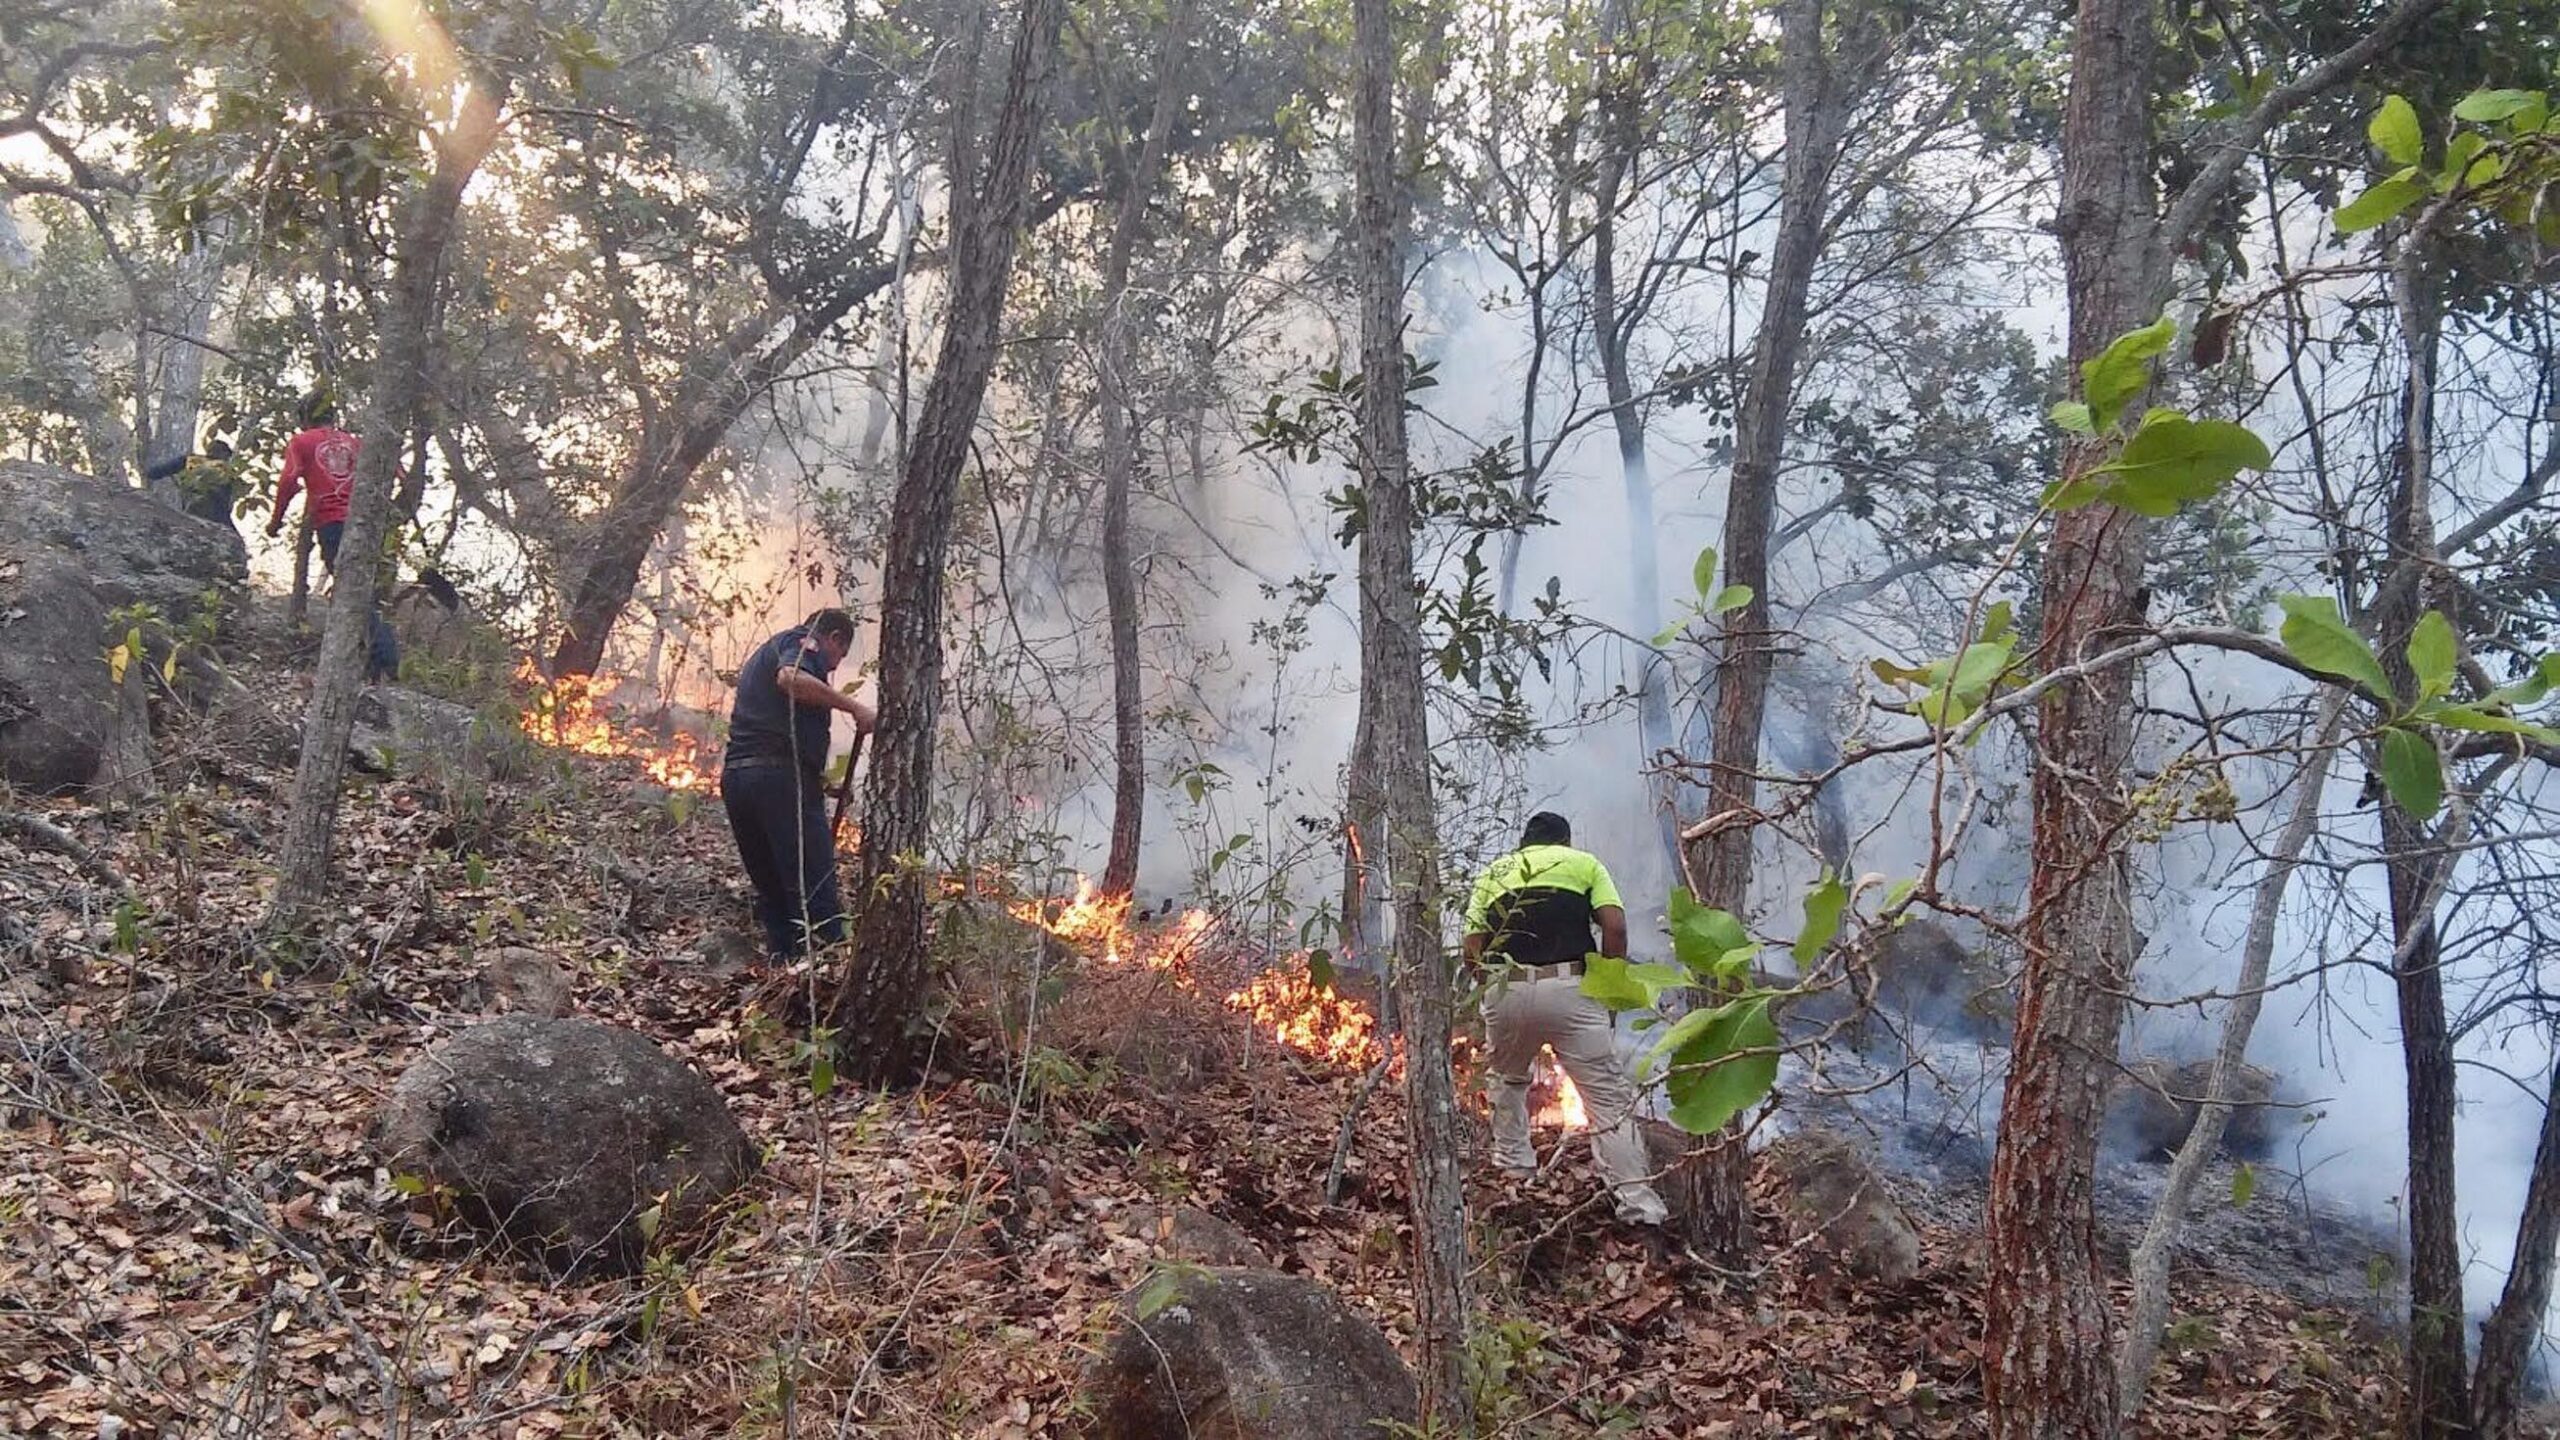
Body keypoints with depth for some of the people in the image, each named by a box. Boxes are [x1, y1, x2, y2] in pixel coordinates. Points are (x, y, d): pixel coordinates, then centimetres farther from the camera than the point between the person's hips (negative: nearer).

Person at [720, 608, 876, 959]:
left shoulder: (764, 652, 32)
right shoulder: (804, 642, 3)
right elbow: (791, 678, -21)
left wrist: (819, 781, 31)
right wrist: (853, 706, -17)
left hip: (734, 774, 9)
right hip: (782, 774, -9)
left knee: (772, 890, 11)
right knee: (815, 891, -11)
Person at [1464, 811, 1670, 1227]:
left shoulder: (1492, 873, 23)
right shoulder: (1583, 862, 17)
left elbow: (1473, 947, 12)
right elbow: (1615, 927, 2)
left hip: (1505, 991, 2)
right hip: (1569, 988, -2)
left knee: (1508, 1079, 30)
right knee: (1610, 1098, -1)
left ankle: (1513, 1168, 31)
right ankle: (1639, 1202, -8)